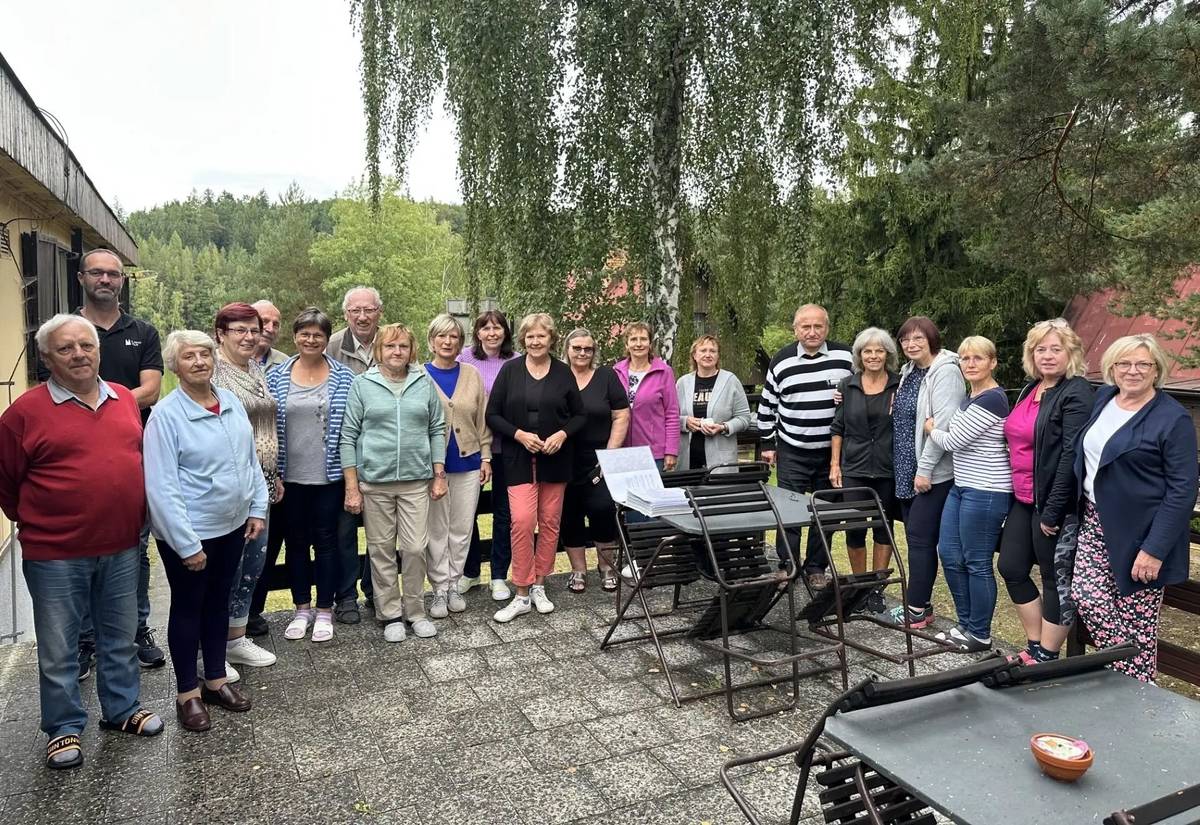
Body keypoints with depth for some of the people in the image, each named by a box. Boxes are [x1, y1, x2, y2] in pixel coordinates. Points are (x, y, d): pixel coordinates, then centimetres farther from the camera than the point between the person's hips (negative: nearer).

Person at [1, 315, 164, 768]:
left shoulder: (126, 400, 4)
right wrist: (36, 523, 7)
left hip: (121, 547, 4)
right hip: (55, 553, -4)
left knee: (121, 637, 18)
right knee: (58, 649, 11)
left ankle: (122, 709, 36)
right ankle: (64, 727, 29)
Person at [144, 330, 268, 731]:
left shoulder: (231, 401, 2)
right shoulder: (166, 415, -16)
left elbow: (251, 460, 10)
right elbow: (161, 486, -19)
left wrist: (258, 508, 6)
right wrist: (187, 544, -20)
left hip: (231, 526, 6)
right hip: (188, 532, -6)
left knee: (219, 601, 18)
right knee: (188, 607, 9)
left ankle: (216, 679, 34)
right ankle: (188, 693, 25)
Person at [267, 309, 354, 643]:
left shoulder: (343, 378, -2)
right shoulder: (277, 377, 2)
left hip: (328, 476, -2)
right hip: (290, 476, 2)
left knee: (326, 540, 8)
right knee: (295, 541, 12)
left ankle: (324, 611, 21)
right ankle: (302, 609, 27)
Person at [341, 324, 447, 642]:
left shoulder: (425, 383, 5)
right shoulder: (362, 385, 0)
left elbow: (437, 430, 10)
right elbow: (348, 435, 0)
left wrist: (439, 476, 5)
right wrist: (352, 487, -4)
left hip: (416, 480, 1)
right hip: (374, 481, -1)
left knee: (415, 548, 4)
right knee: (381, 550, 8)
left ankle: (415, 610, 21)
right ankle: (390, 614, 22)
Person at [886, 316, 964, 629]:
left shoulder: (945, 372, -13)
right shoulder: (910, 371, 14)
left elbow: (943, 425, -21)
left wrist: (925, 468, -21)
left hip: (932, 474, -8)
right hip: (907, 471, 8)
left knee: (920, 538, -4)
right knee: (915, 537, 12)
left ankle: (918, 610, 6)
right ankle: (919, 603, 21)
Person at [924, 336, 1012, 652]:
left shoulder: (992, 399, -16)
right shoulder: (970, 398, 14)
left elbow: (953, 440, -16)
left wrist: (931, 429, 2)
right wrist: (936, 429, 6)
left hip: (986, 492, -10)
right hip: (960, 487, 10)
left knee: (976, 563, 1)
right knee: (949, 555, 12)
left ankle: (980, 635, 16)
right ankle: (966, 624, 26)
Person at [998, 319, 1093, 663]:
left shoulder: (1076, 393, -14)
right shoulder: (1031, 389, 12)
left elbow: (1071, 456, -20)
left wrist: (1052, 512, -21)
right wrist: (1018, 494, 15)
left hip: (1053, 503, -9)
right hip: (1023, 499, 9)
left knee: (1055, 579, 5)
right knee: (1011, 568, 13)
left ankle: (1046, 656, 18)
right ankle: (1035, 646, 28)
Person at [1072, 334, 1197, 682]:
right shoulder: (1103, 399, 7)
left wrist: (1154, 550, -18)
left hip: (1138, 534, -6)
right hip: (1095, 522, 6)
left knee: (1136, 620, 3)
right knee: (1086, 597, -4)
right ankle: (1124, 673, 15)